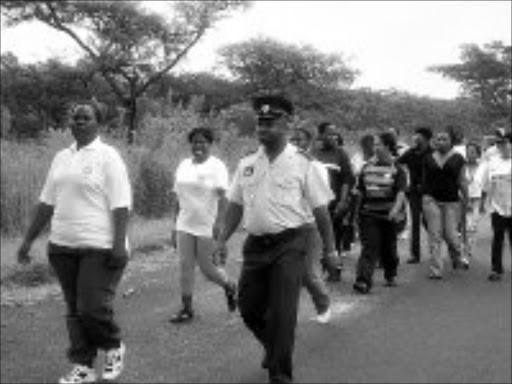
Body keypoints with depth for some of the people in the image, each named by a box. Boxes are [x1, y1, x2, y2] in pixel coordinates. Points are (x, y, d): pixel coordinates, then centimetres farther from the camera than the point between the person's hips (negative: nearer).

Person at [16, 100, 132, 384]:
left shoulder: (107, 157, -5)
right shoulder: (61, 158, 13)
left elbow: (120, 205, -12)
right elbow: (47, 202, 16)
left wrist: (119, 245, -20)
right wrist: (28, 240, 14)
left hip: (99, 248, -6)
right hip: (63, 246, 6)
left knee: (93, 308, -8)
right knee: (74, 310, 9)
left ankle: (114, 348, 19)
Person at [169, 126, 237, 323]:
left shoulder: (216, 166, -6)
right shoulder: (184, 165, 11)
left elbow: (223, 197, -14)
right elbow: (178, 198, 15)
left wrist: (218, 222, -25)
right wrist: (175, 225, 13)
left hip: (207, 227, -5)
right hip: (185, 225, 5)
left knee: (207, 268, 1)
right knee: (185, 266, 1)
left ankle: (230, 287, 29)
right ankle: (186, 308, 9)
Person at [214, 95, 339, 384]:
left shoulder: (302, 163, -5)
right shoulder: (247, 164, 8)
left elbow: (320, 209, -3)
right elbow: (236, 205, 14)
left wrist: (330, 248, -3)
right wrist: (222, 240, 10)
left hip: (289, 244, -5)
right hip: (256, 243, 5)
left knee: (282, 313, -3)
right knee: (249, 307, 11)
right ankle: (274, 349, 40)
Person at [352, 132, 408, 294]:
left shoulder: (396, 169, -3)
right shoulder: (367, 167, 7)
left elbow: (401, 192, -14)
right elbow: (360, 191, 15)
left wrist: (396, 209, -29)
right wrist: (358, 209, 15)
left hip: (389, 215, -2)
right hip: (369, 213, 2)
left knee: (388, 248, 11)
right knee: (369, 247, -8)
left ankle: (391, 276, 34)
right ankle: (363, 281, -17)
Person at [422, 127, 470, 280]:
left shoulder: (458, 158, 2)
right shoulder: (428, 159, 7)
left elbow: (462, 181, 4)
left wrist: (465, 200, 0)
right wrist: (424, 197, 13)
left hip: (452, 201, -1)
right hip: (431, 200, 1)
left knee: (450, 234, -2)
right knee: (434, 235, -3)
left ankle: (458, 258, 29)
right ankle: (436, 270, 1)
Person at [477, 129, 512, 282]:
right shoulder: (492, 162, 4)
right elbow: (486, 186, 10)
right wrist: (483, 202, 10)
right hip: (497, 206, 2)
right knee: (497, 238, 5)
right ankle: (496, 269, 12)